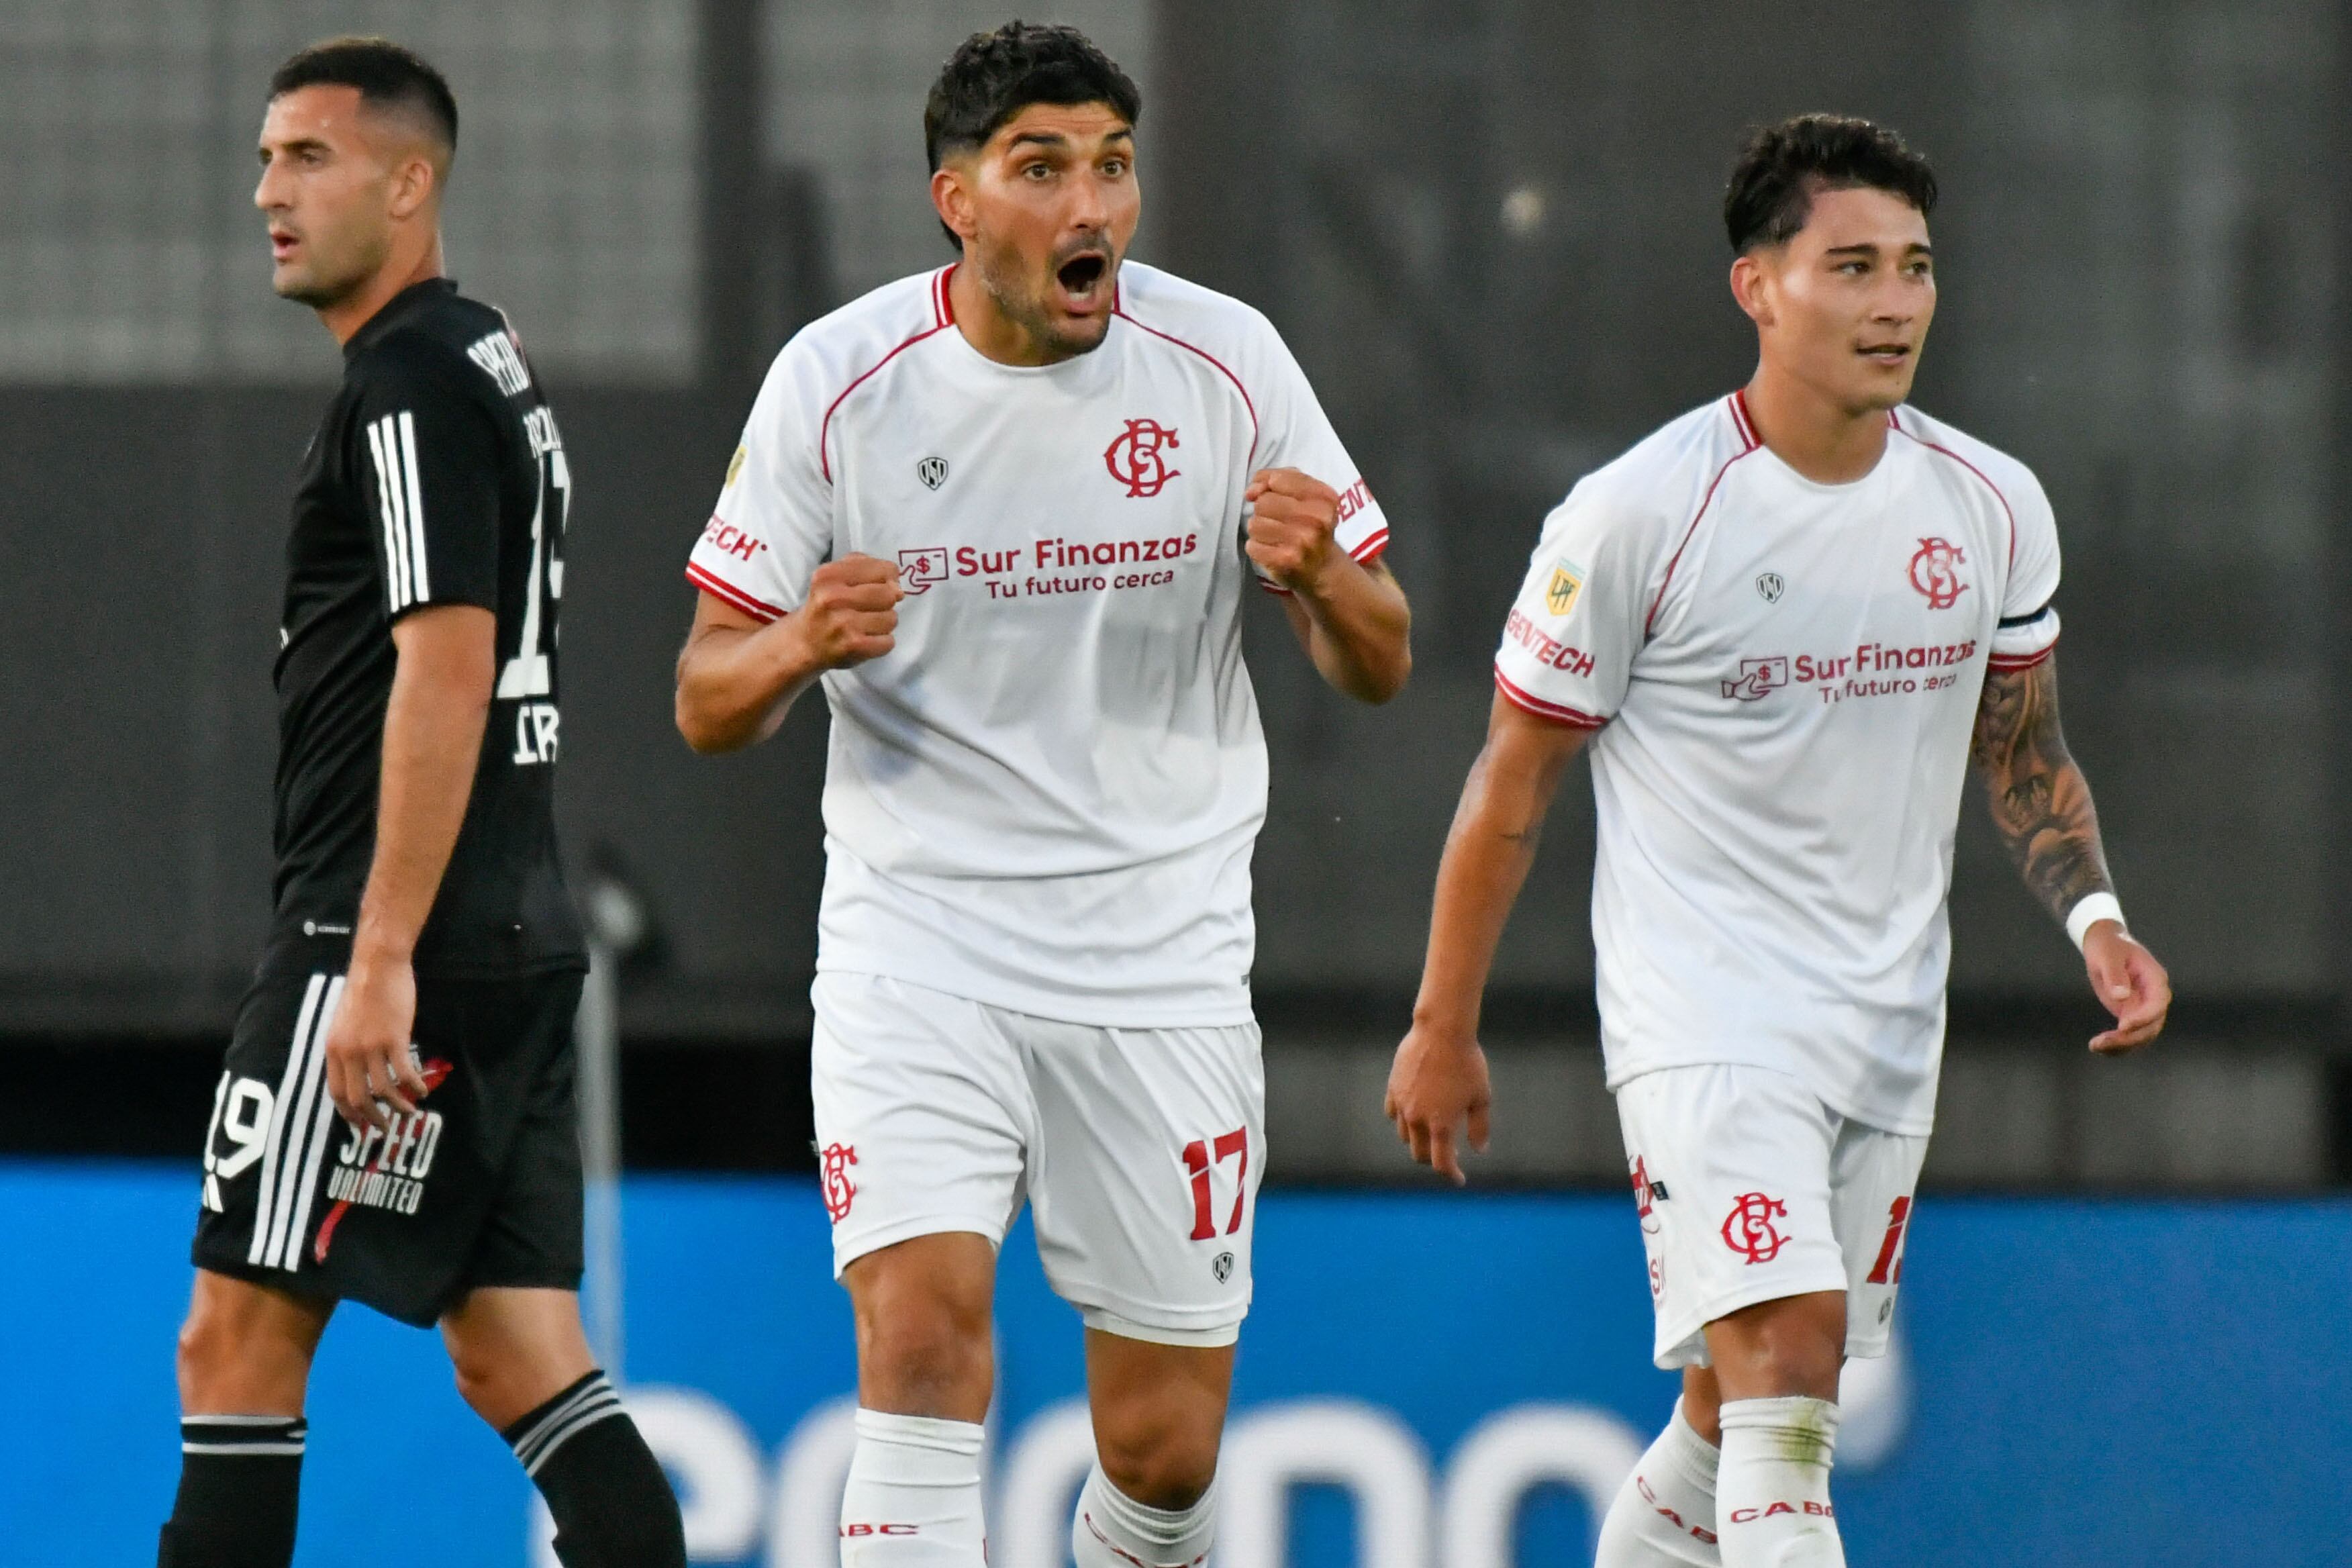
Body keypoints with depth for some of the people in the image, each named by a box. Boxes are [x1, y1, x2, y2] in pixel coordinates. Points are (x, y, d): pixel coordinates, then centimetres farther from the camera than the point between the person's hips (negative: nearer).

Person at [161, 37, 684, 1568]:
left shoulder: (414, 381, -12)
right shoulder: (490, 361, 19)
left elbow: (444, 669, -20)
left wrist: (379, 962, -23)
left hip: (400, 942, -10)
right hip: (517, 946, 10)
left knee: (239, 1338, -6)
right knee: (519, 1356, 7)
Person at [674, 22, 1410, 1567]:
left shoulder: (1223, 362, -3)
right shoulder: (837, 379, -6)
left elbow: (1382, 667, 4)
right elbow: (707, 704, 0)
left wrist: (1323, 579, -19)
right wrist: (798, 647, -24)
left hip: (1165, 960, 2)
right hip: (918, 944, -1)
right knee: (923, 1327, -22)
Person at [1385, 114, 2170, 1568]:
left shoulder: (1995, 507, 3)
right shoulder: (1636, 515, -11)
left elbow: (2023, 753, 18)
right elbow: (1515, 781, -2)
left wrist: (2095, 915, -1)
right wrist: (1444, 1028, 3)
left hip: (1890, 1024, 6)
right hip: (1703, 1012, -6)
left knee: (1744, 1411, 11)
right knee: (1783, 1362, -22)